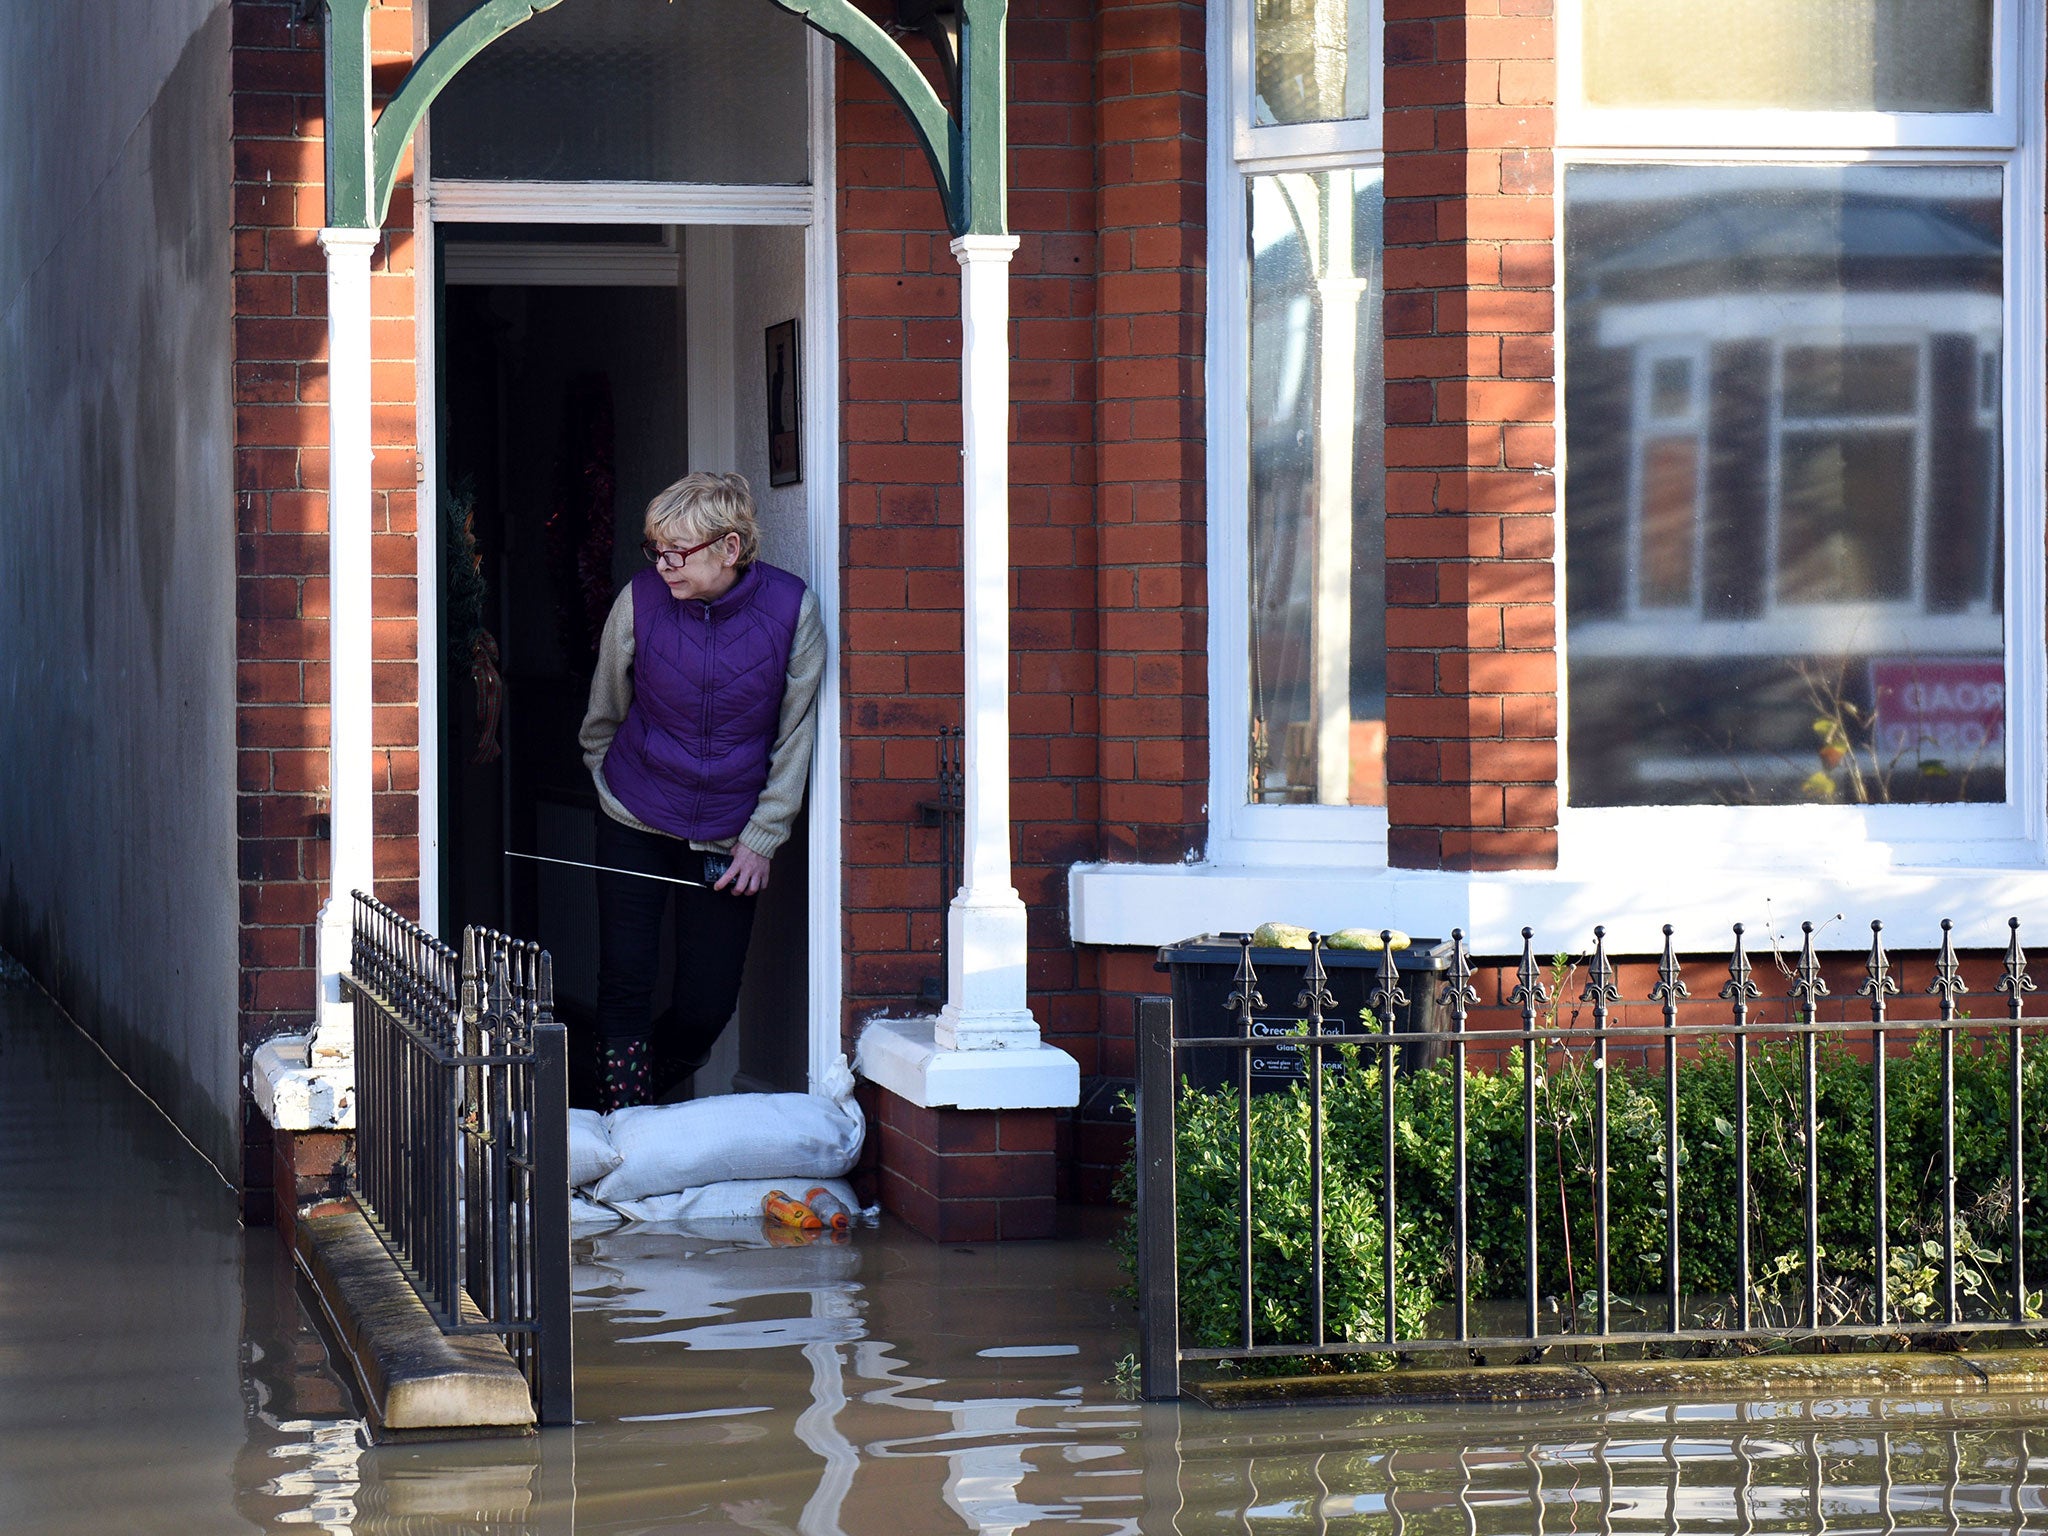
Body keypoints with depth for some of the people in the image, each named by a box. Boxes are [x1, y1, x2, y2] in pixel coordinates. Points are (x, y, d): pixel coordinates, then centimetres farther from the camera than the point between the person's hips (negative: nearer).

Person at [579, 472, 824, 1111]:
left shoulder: (791, 609, -13)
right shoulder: (640, 600, -13)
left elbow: (795, 738, -3)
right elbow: (603, 717, 6)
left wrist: (761, 839, -3)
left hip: (728, 839, 0)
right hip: (634, 824, 0)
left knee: (708, 1004, 3)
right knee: (626, 985, -4)